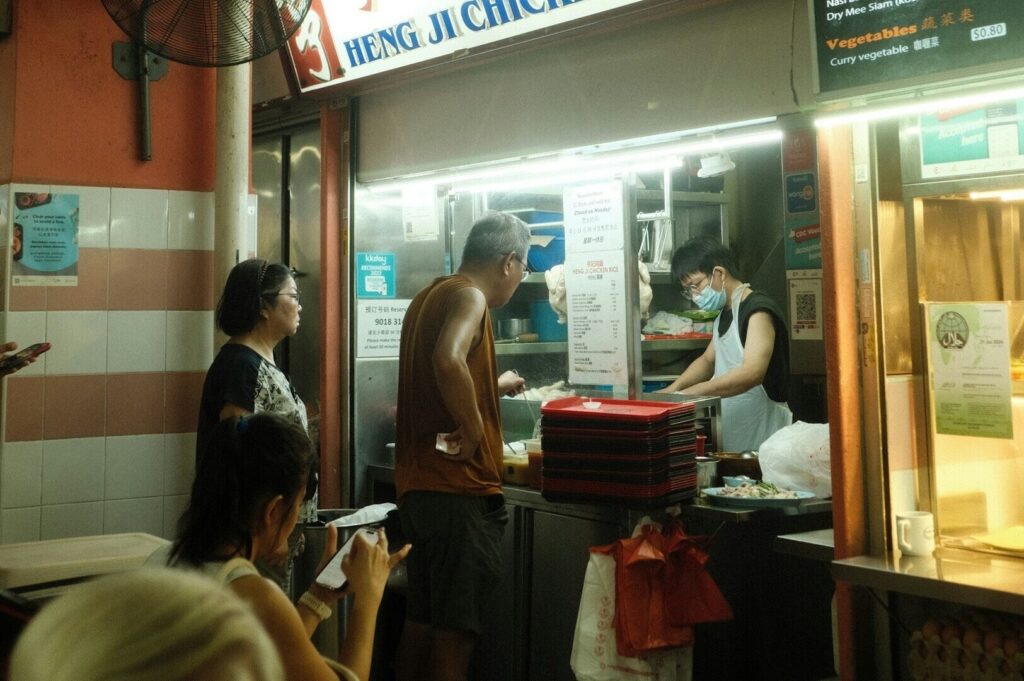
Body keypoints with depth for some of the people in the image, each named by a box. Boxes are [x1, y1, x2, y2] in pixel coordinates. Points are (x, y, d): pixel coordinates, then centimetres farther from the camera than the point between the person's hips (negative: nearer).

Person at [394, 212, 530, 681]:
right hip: (460, 489, -9)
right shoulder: (468, 296, -12)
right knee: (455, 631, 0)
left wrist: (493, 388, 36)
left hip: (417, 484, 9)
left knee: (421, 619, 16)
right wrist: (474, 431, -22)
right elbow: (448, 360, -33)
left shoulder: (430, 295, 15)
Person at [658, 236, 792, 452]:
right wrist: (672, 389, 4)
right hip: (731, 439, 8)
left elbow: (751, 373, -30)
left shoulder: (758, 311, -16)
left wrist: (686, 394, -30)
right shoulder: (724, 314, 13)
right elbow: (707, 360, 22)